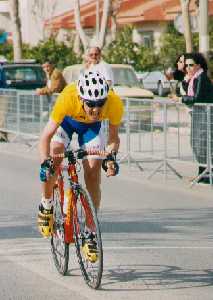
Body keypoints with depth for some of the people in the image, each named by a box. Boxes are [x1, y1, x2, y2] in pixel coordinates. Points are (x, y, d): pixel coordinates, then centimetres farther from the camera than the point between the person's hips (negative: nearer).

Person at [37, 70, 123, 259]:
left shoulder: (115, 103, -37)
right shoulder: (67, 98, -42)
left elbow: (113, 137, -18)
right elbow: (47, 136, -33)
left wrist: (110, 157, -36)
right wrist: (45, 163, -48)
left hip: (92, 126, 1)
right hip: (67, 119, -1)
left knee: (93, 174, -11)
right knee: (52, 161, -23)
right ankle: (46, 205, 6)